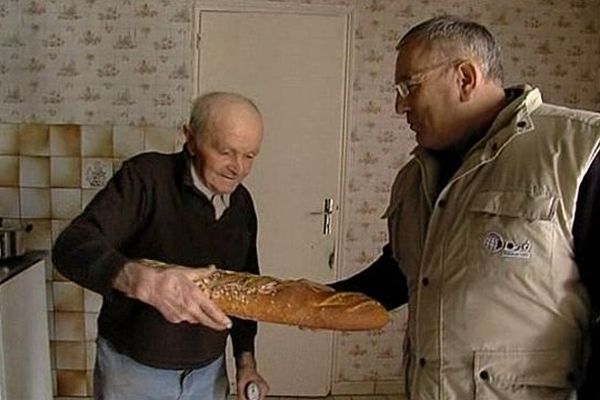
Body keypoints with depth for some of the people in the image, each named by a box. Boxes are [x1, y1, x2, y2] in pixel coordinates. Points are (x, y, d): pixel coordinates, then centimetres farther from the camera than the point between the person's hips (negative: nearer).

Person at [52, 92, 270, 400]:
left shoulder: (242, 204, -1)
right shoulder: (146, 177, -19)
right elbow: (71, 246, -31)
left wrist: (246, 361, 7)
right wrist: (142, 280, -47)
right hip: (133, 371, -4)